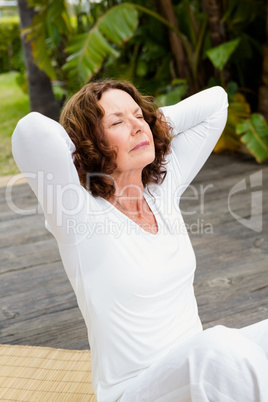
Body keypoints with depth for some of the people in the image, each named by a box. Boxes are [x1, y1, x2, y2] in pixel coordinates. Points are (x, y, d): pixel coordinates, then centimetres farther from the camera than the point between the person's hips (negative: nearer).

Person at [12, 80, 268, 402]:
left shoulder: (163, 186, 3)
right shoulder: (78, 213, -14)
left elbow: (215, 100, 10)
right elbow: (31, 131, -33)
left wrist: (154, 121, 2)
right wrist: (74, 145, -13)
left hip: (199, 364, 7)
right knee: (219, 348, -35)